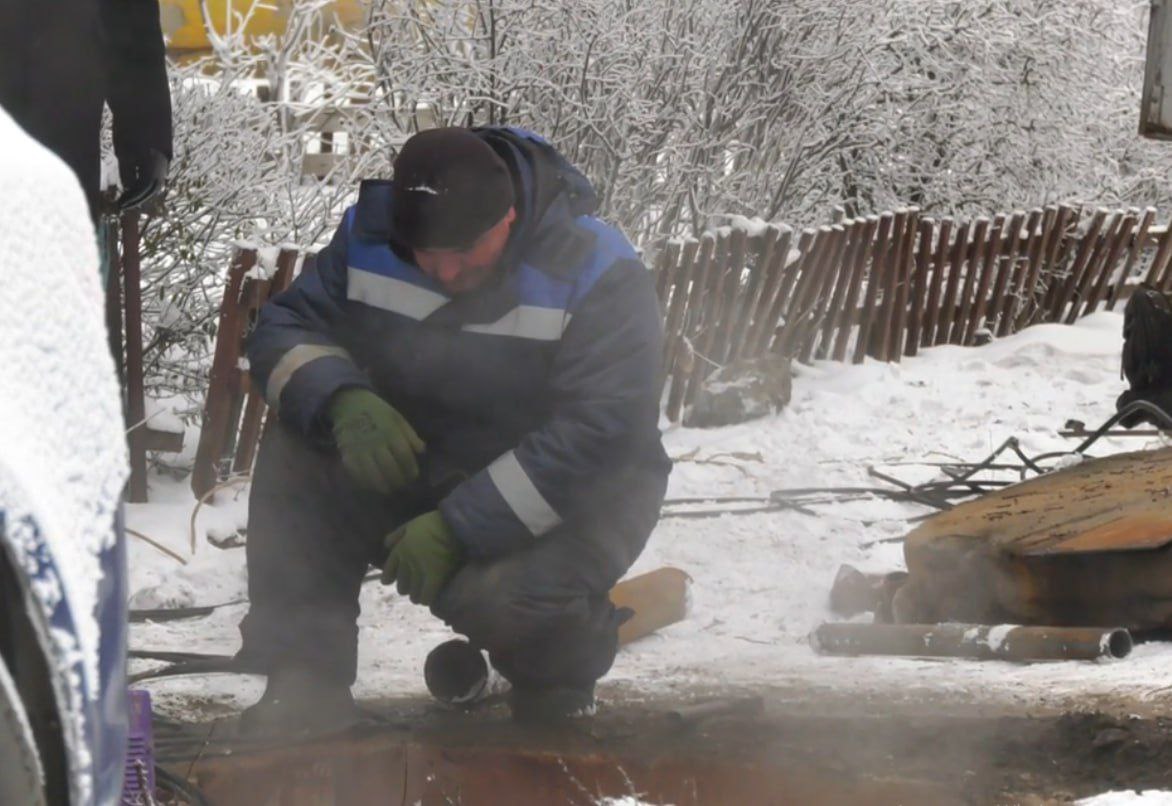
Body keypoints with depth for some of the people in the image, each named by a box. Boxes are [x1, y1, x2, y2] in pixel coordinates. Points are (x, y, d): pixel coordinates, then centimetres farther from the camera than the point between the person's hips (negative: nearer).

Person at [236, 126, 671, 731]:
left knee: (496, 594, -35)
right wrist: (343, 401, -32)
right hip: (419, 461, 5)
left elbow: (595, 437, -30)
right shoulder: (370, 235, -9)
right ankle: (302, 683, -15)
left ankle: (557, 680, 3)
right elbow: (285, 329, -7)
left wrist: (457, 528, -35)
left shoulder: (599, 275, -24)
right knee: (297, 453, -21)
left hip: (574, 493, -5)